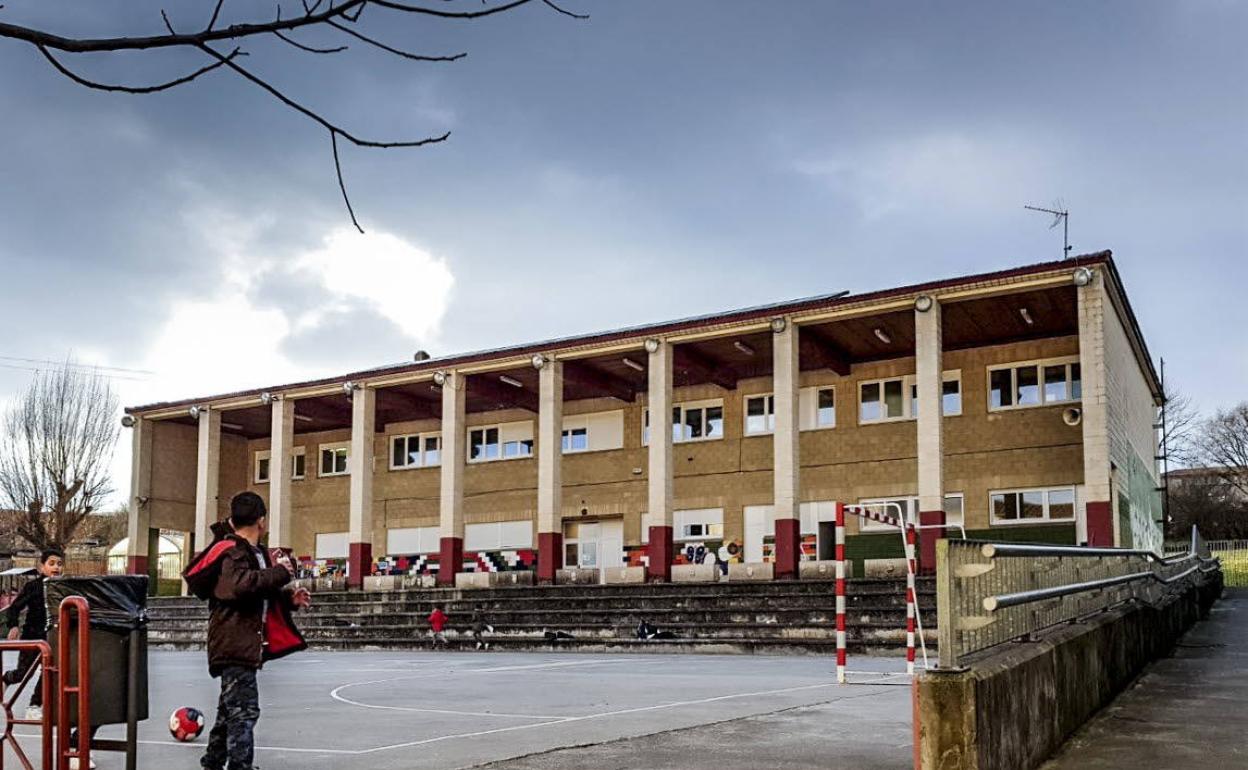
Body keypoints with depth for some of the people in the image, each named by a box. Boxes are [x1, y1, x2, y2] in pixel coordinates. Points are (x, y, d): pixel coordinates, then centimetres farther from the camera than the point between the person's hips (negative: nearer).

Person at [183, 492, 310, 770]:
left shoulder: (254, 552, 16)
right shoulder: (232, 552, -15)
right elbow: (241, 585, -35)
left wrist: (289, 599, 10)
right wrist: (280, 573, -25)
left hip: (247, 643, 10)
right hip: (234, 644, -10)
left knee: (231, 708, 20)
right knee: (244, 710, -12)